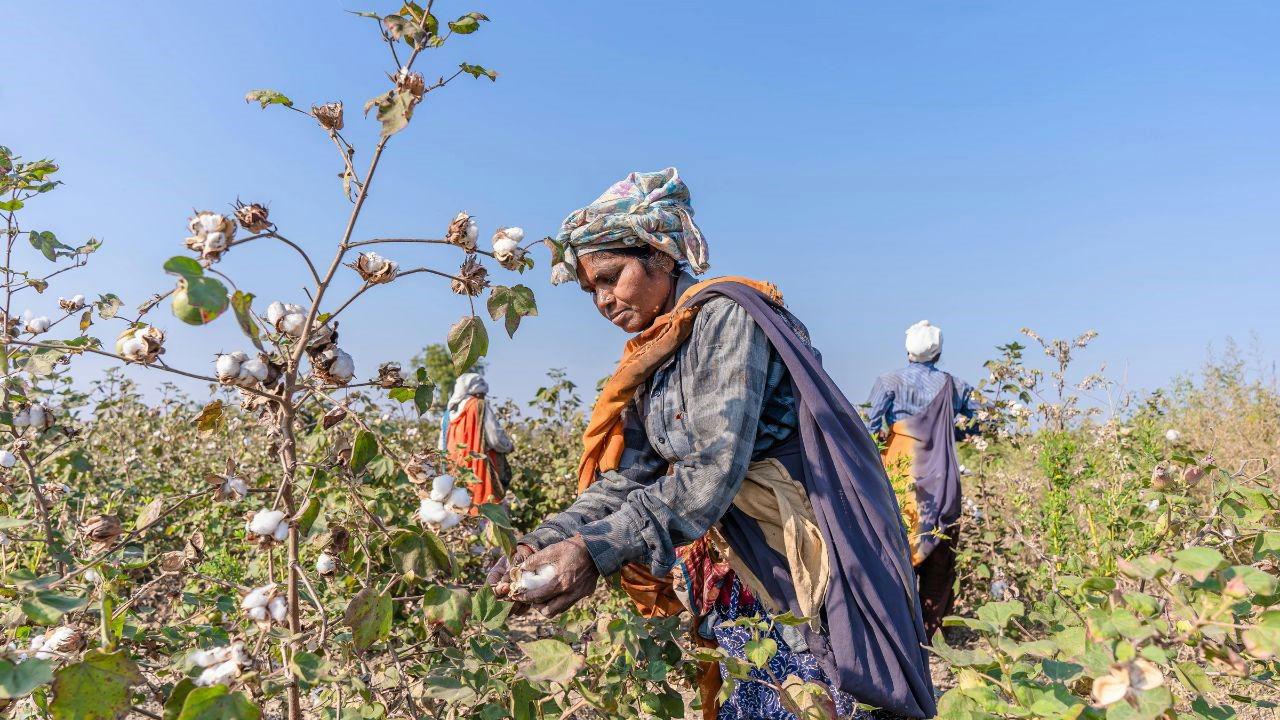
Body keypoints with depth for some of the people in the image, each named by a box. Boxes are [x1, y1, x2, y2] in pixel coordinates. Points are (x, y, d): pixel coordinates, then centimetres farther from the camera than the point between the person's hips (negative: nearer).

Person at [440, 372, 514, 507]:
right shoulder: (479, 406, -5)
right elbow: (495, 437, -8)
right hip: (478, 472, -6)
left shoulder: (449, 411, 11)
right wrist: (509, 446, 11)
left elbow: (442, 447, 14)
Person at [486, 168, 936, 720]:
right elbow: (625, 478, 0)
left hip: (801, 564, -7)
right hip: (731, 570, 7)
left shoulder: (724, 316, -15)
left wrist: (596, 549, -31)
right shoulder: (650, 356, 10)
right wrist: (548, 541, -15)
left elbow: (712, 470, -25)